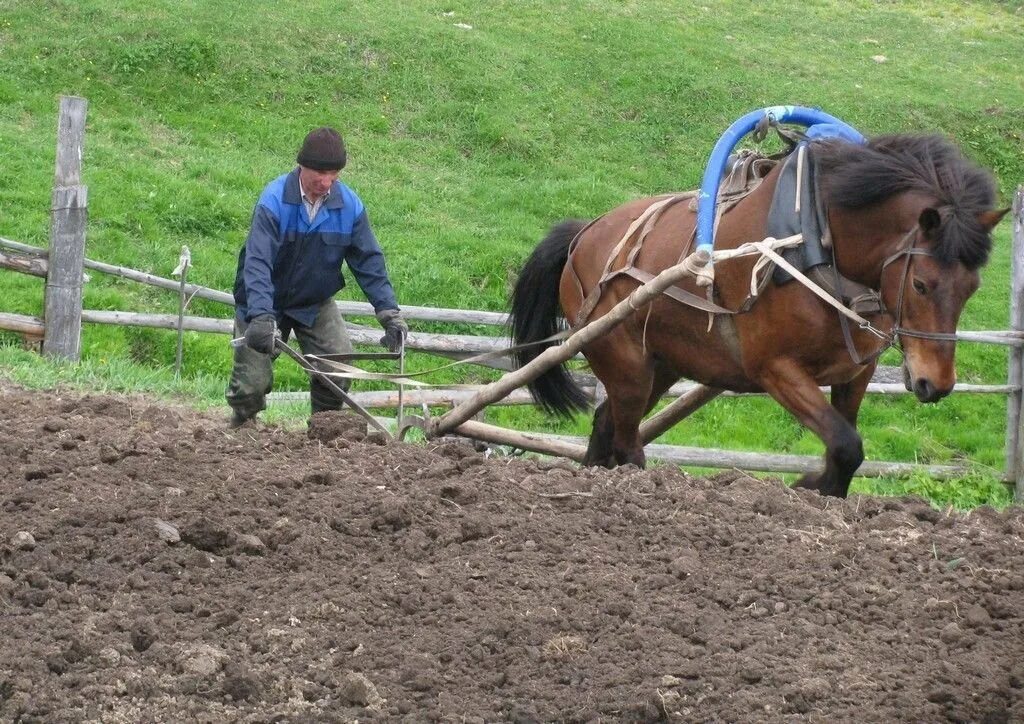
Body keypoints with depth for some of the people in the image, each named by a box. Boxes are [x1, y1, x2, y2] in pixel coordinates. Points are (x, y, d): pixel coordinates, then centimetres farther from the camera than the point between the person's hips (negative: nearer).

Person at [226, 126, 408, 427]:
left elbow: (369, 261, -5)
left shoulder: (349, 205, -13)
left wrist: (389, 312, -13)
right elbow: (257, 262, -33)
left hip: (315, 304, 3)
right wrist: (262, 317, -45)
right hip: (266, 303, -3)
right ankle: (242, 425, 22)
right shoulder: (274, 201, -26)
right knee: (253, 381, -9)